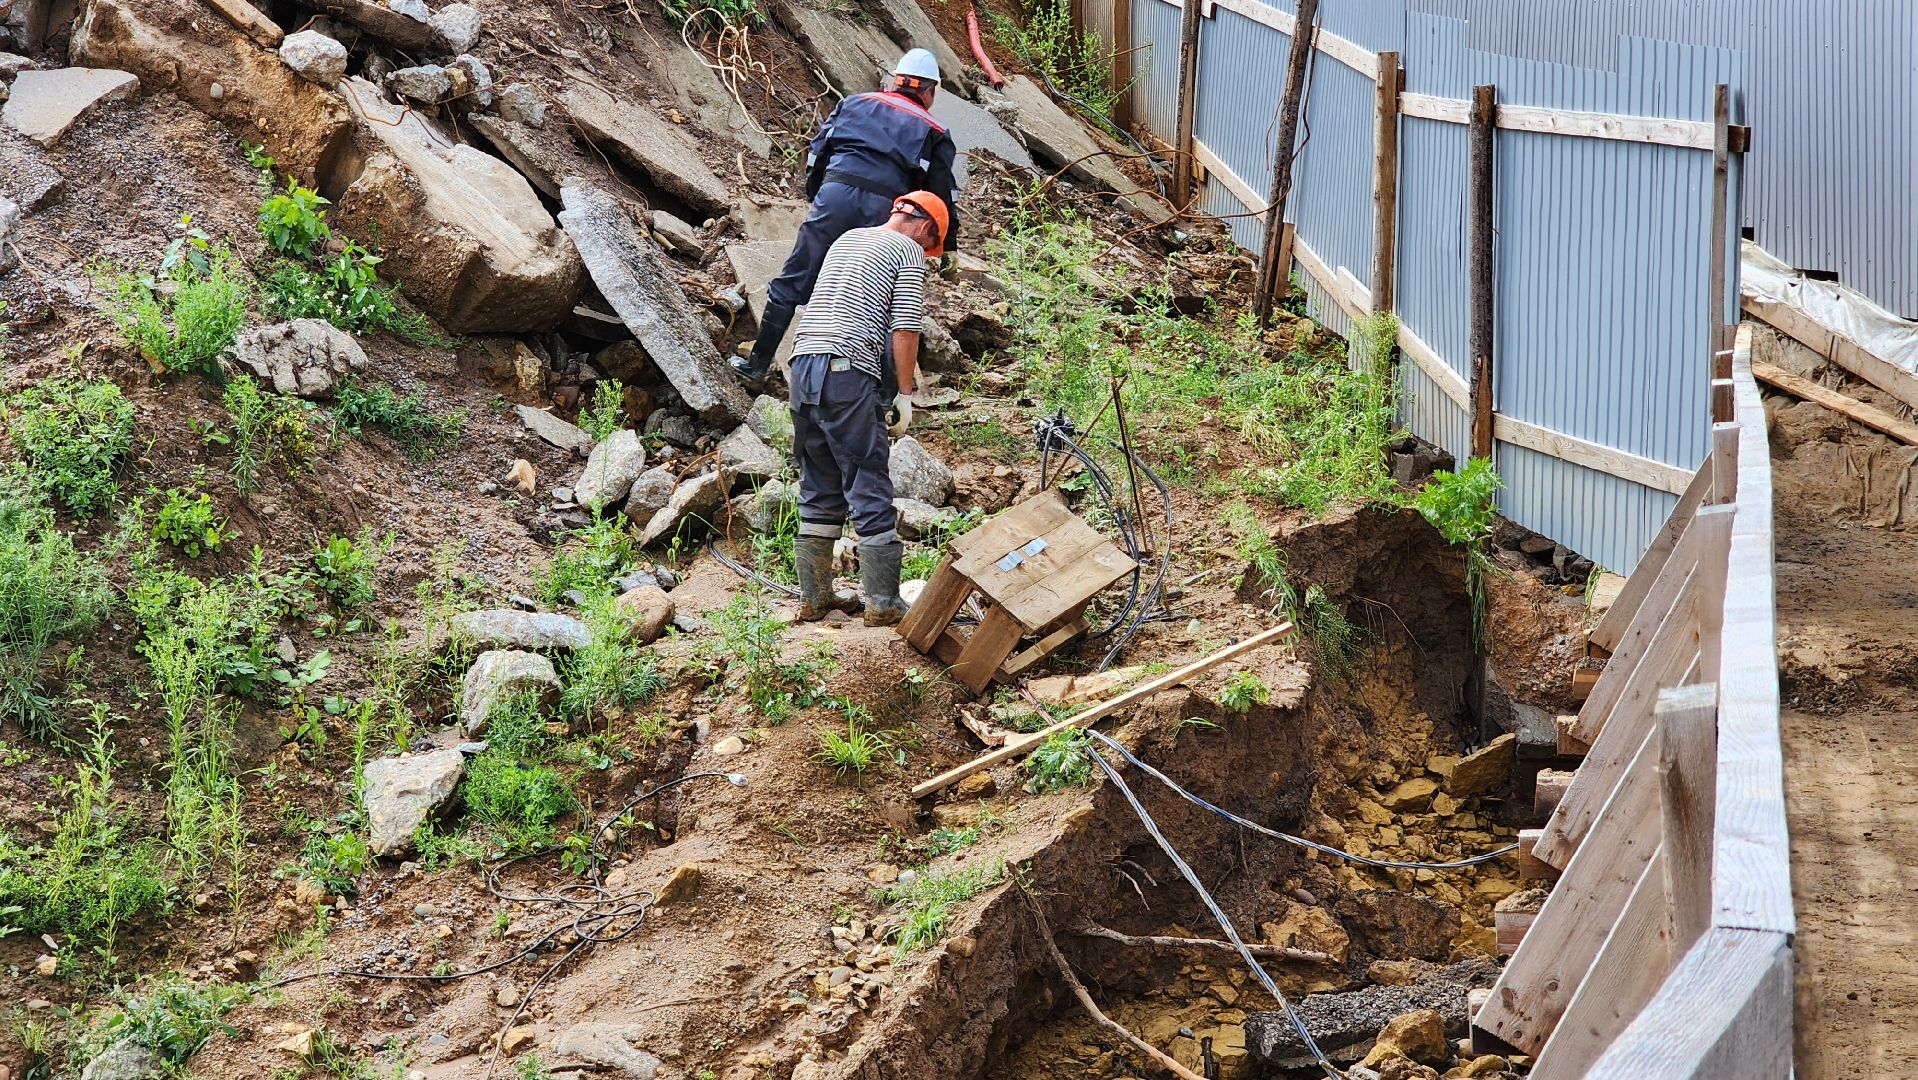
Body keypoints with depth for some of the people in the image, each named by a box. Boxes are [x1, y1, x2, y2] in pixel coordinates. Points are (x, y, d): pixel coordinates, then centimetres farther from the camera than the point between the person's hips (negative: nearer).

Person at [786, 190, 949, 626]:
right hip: (849, 374, -7)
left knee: (819, 492, 14)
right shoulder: (909, 251, 2)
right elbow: (905, 329, -8)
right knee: (870, 491, -1)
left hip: (803, 364, 7)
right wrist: (904, 395, -2)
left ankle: (813, 598, 17)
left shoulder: (846, 239, 25)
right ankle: (883, 604, 1)